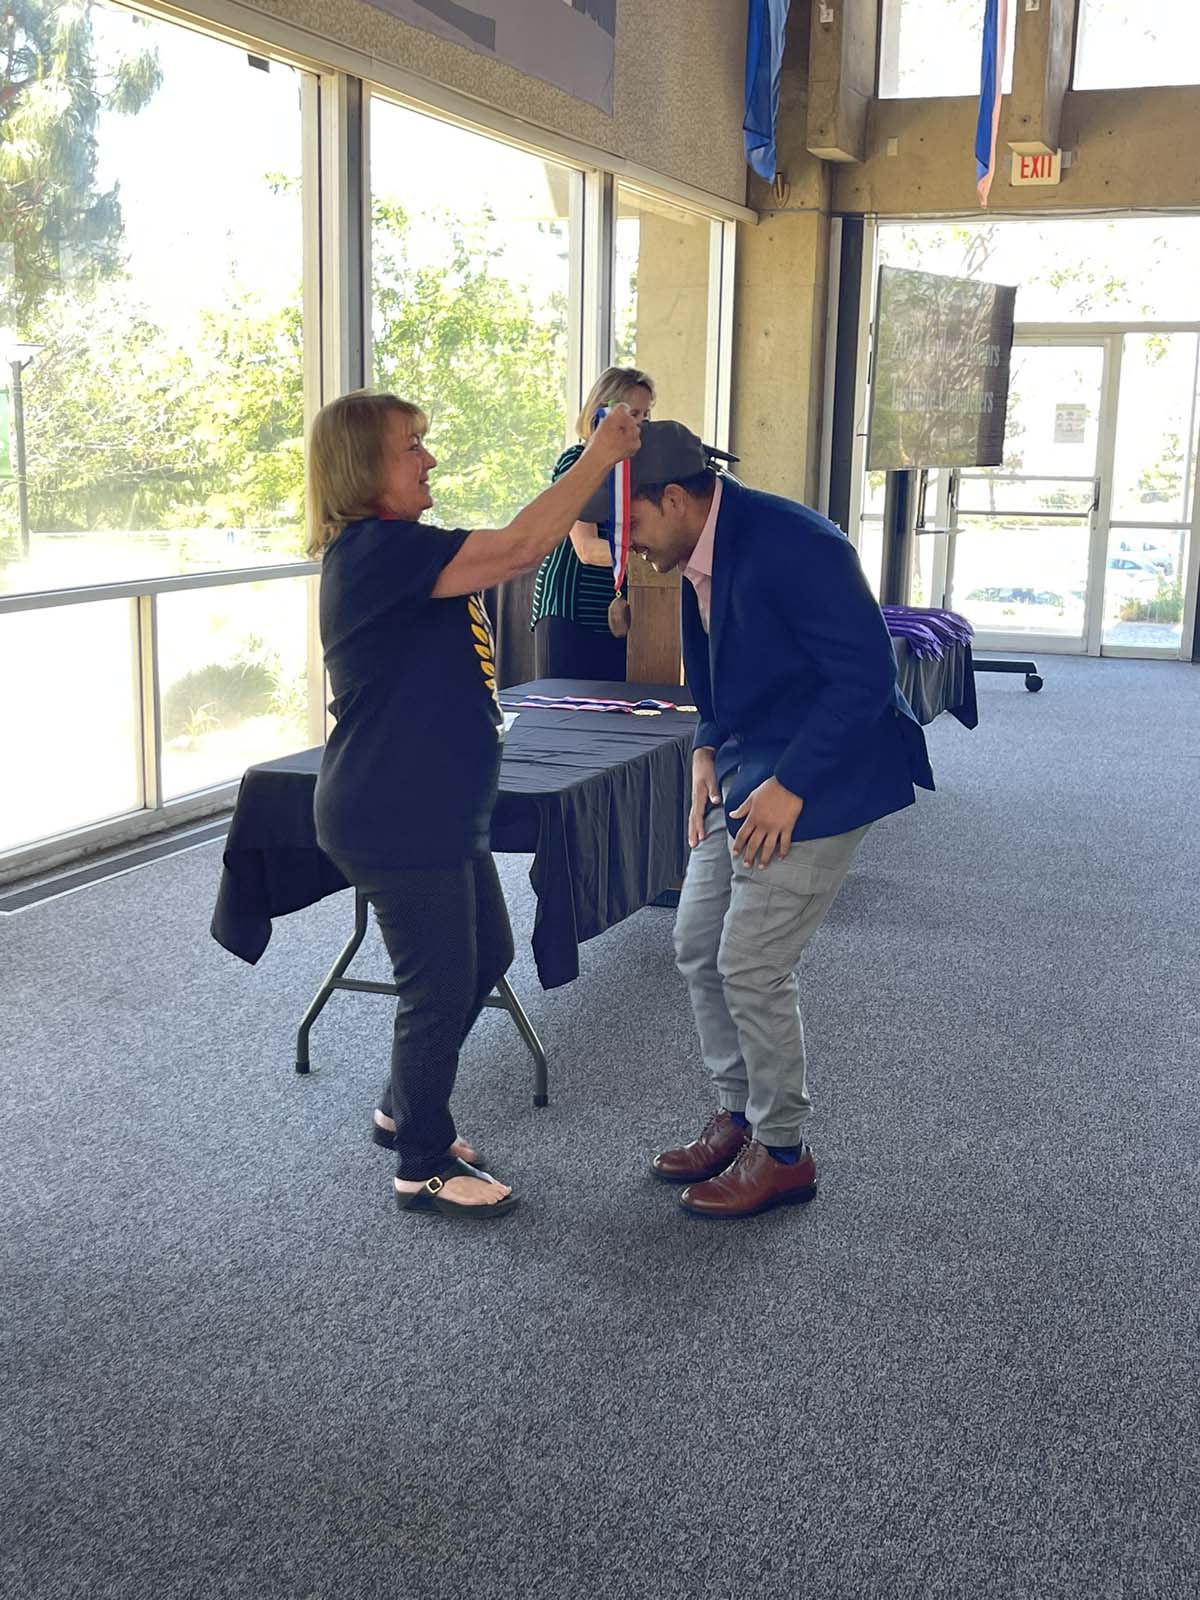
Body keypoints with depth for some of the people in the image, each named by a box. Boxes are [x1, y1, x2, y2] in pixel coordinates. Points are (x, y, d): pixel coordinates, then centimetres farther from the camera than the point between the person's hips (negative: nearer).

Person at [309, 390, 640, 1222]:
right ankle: (425, 1167, 22)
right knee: (441, 988, 2)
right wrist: (602, 456, -20)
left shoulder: (398, 549, 12)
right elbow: (519, 547, -27)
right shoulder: (375, 550, -22)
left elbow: (516, 552, 12)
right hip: (394, 820, -11)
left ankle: (405, 1109, 39)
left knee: (487, 955, 22)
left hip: (438, 811, 11)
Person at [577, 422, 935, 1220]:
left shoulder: (792, 545, -24)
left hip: (818, 780, -9)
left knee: (753, 967, -5)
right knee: (698, 946, 12)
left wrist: (791, 786, -23)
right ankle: (740, 1115, 29)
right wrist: (708, 751, 4)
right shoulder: (699, 552, 3)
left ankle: (783, 1153, 14)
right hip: (745, 772, 9)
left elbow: (866, 674, -23)